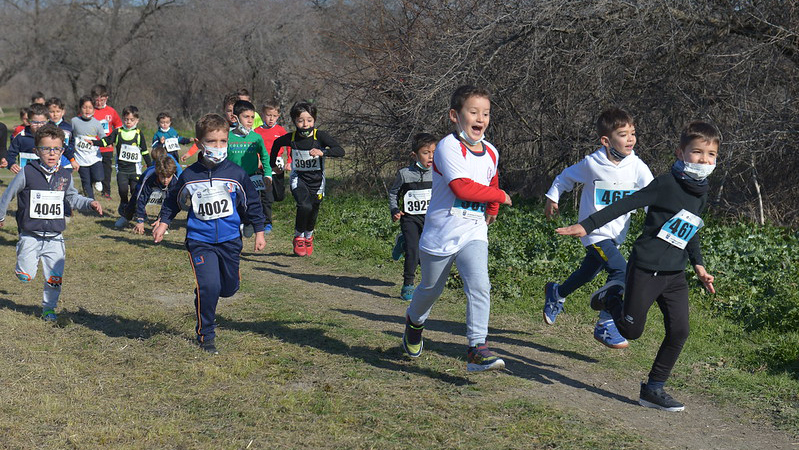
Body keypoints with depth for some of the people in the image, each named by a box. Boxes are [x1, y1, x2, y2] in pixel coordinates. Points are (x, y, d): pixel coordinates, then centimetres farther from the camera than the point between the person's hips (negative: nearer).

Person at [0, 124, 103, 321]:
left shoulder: (65, 175, 1)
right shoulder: (27, 173, -10)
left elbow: (72, 198, 17)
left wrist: (89, 203, -1)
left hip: (54, 238, 3)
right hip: (30, 236, -3)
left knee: (55, 278, 4)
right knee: (26, 276, -5)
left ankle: (48, 307, 26)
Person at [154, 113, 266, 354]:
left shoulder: (236, 174, -3)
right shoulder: (189, 176, -3)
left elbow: (252, 203, 9)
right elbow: (174, 200, 16)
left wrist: (259, 232, 11)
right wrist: (163, 222, 13)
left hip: (230, 239, 2)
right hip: (200, 240, -2)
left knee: (229, 287, 10)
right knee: (208, 285, -18)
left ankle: (205, 294, 47)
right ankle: (205, 335, 1)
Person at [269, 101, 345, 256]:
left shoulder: (320, 136, -16)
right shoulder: (291, 138, -9)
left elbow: (340, 151, -27)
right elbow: (276, 143, 14)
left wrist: (323, 152, -42)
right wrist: (273, 164, 17)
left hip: (316, 180, 1)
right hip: (298, 178, -1)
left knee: (313, 212, 11)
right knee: (304, 206, -25)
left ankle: (308, 236, 44)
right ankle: (298, 237, -1)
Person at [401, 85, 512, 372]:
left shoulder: (491, 152, 7)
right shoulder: (449, 147, -16)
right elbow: (462, 187, -27)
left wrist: (491, 211, 22)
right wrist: (499, 196, -17)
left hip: (474, 234, 4)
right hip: (440, 236, -4)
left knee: (480, 286, -17)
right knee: (431, 289, 15)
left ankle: (477, 349, -18)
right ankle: (414, 322, 46)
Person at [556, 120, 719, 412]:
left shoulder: (702, 194, 10)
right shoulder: (666, 184, -14)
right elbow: (625, 205, -15)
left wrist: (698, 265, 17)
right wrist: (587, 226, -19)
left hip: (674, 275, 7)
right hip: (645, 268, -7)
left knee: (679, 331, -1)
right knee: (631, 331, 0)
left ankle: (654, 389, 11)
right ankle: (612, 297, 31)